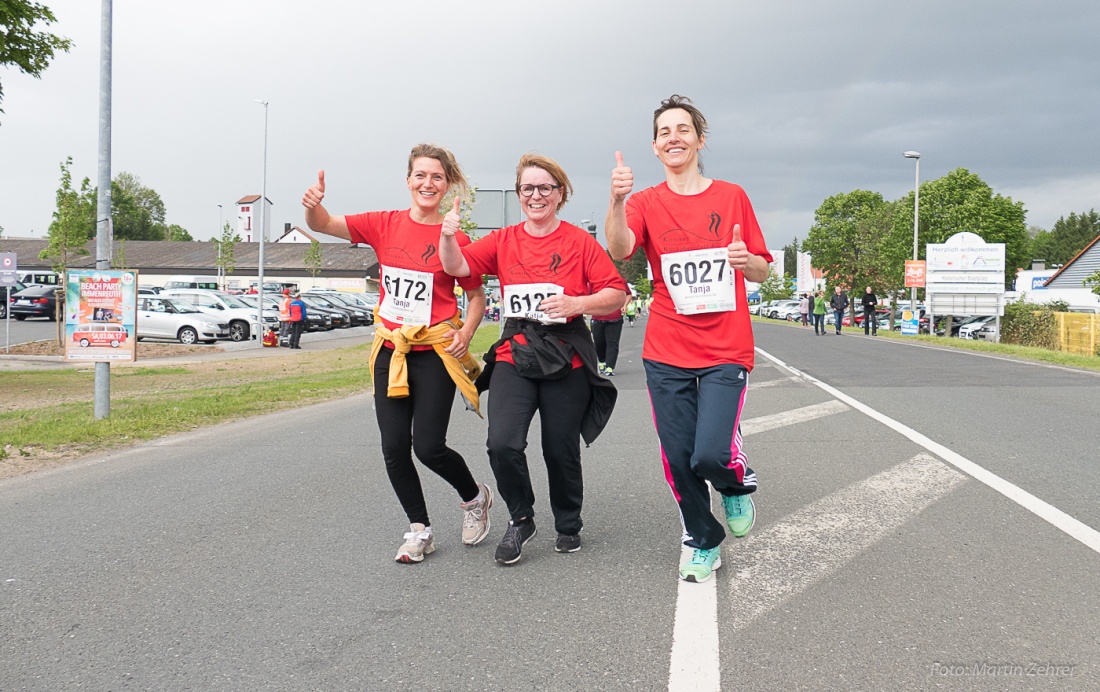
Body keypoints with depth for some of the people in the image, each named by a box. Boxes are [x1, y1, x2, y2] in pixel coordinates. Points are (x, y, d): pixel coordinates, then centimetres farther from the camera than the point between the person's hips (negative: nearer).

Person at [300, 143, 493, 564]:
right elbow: (325, 225, -4)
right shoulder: (385, 225, 2)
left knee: (428, 447, -7)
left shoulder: (456, 239, -5)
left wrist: (466, 333, -13)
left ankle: (474, 498, 24)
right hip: (390, 351, 4)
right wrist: (313, 206, -26)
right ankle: (420, 530, 21)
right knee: (394, 448, 3)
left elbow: (476, 296, 4)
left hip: (435, 353, -4)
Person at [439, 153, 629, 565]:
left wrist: (576, 303, -20)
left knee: (561, 450, 6)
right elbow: (456, 266, -2)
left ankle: (568, 526, 32)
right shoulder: (503, 241, 9)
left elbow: (617, 295, -4)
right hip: (514, 357, 2)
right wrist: (448, 236, -21)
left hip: (566, 360, -1)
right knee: (503, 444, -16)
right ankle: (521, 520, 10)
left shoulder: (579, 241, 1)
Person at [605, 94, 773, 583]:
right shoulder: (647, 203, 5)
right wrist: (617, 201, -35)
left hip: (725, 350, -1)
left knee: (711, 454, -16)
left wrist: (746, 259, -13)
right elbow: (620, 248, -16)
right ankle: (703, 542, 28)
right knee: (679, 459, 4)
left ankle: (738, 483, 20)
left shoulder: (732, 196, 6)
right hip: (666, 353, 2)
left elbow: (762, 272, 10)